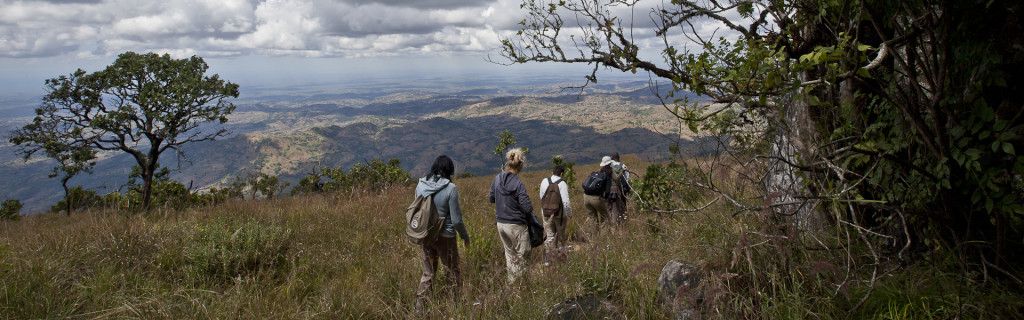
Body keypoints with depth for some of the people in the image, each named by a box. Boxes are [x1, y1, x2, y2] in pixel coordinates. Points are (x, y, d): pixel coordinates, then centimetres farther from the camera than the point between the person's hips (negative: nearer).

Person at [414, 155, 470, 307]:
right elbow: (456, 219, -14)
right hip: (445, 236, -5)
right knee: (453, 271, 12)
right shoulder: (450, 188, -17)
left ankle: (419, 305, 18)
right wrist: (465, 236, 2)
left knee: (427, 273, 17)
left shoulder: (421, 185, -3)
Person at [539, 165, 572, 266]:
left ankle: (547, 260, 6)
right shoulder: (562, 183, -15)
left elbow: (541, 198, 10)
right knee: (560, 236, 16)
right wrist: (570, 214, -5)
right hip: (560, 214, -3)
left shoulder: (544, 181, -2)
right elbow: (566, 202, -18)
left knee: (549, 236, 11)